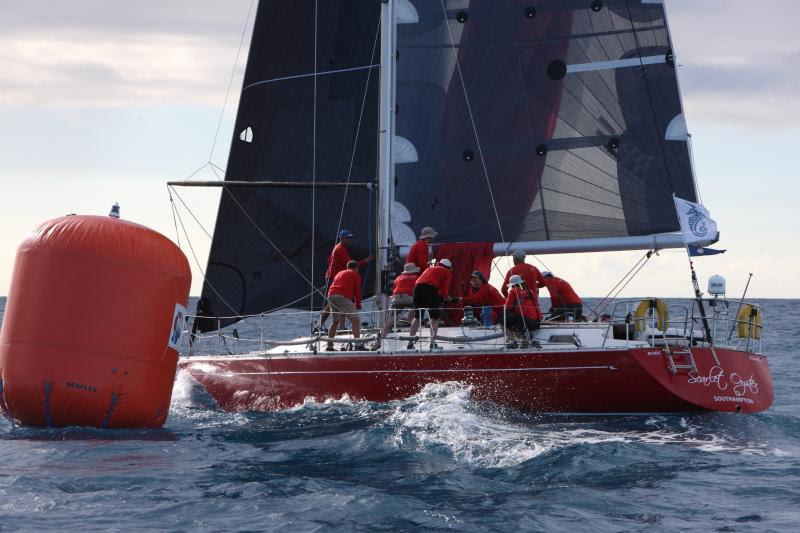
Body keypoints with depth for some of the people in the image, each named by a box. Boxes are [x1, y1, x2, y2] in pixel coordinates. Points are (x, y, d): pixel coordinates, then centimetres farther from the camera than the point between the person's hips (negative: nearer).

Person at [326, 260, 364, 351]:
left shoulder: (339, 274, 35)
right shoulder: (356, 275, 16)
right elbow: (357, 291, 9)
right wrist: (358, 305, 22)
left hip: (331, 296, 7)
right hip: (343, 297, -7)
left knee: (335, 321, 21)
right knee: (355, 320, -5)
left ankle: (329, 346, 19)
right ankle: (357, 345, -16)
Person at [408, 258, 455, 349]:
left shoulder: (430, 269, 34)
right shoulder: (448, 273, 18)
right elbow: (444, 290, 5)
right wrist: (448, 298, 25)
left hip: (417, 287, 5)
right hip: (430, 289, -5)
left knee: (417, 317, 14)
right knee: (434, 317, 4)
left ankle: (410, 343, 13)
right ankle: (433, 342, -7)